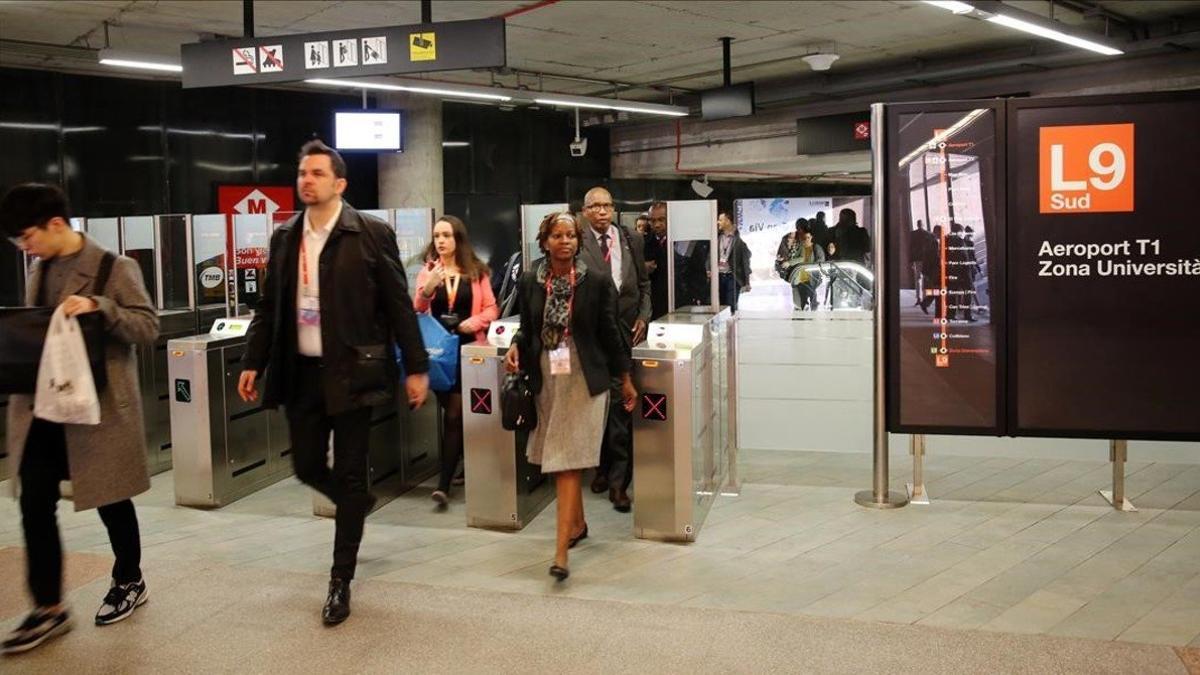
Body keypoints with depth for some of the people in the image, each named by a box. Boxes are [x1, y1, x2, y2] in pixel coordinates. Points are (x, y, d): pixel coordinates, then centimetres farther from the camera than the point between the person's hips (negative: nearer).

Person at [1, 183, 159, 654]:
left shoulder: (114, 268, -9)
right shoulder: (39, 271, 11)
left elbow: (149, 328, -12)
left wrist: (100, 307, -27)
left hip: (98, 406, -6)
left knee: (111, 501, 8)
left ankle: (129, 583, 29)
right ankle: (48, 609, 13)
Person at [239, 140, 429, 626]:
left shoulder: (371, 234, -6)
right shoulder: (284, 238, 8)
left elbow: (399, 305, -5)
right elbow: (269, 307, 13)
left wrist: (416, 367, -6)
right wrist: (253, 362, 7)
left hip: (351, 371, -4)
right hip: (300, 371, 5)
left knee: (349, 474, 2)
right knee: (307, 466, 10)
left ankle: (341, 581, 15)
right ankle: (357, 504, 42)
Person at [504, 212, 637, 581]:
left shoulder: (597, 281, -7)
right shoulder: (530, 281, 1)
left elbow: (609, 332, 0)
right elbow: (527, 327, 12)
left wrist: (626, 380, 5)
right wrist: (515, 347, -9)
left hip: (583, 379, -4)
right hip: (546, 378, 4)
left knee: (568, 461, -9)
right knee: (558, 460, 15)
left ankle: (561, 551, -10)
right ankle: (577, 523, 36)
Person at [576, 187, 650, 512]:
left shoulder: (632, 240, 9)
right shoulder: (578, 244, -1)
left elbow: (643, 284, 15)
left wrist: (643, 317, 3)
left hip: (625, 330, 1)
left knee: (620, 400, -4)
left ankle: (618, 479, 1)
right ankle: (602, 466, 25)